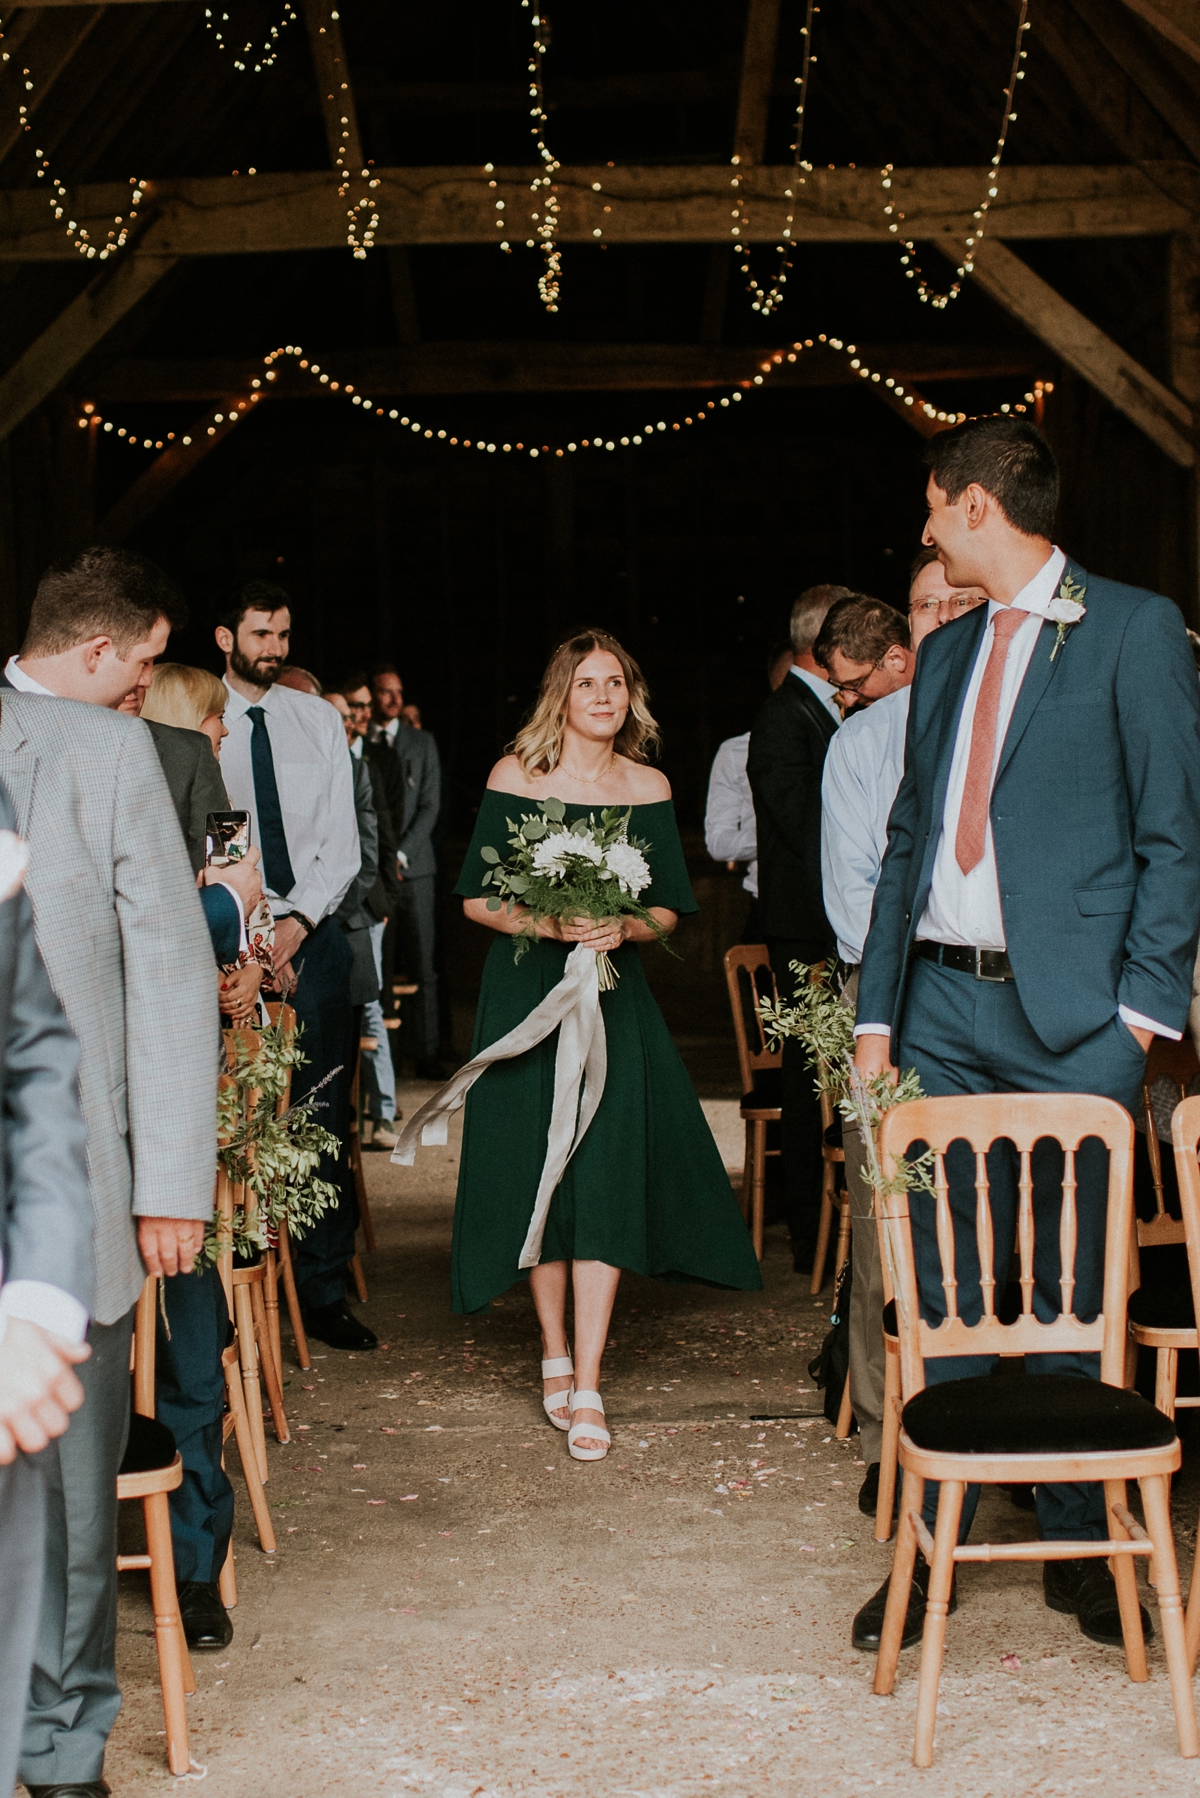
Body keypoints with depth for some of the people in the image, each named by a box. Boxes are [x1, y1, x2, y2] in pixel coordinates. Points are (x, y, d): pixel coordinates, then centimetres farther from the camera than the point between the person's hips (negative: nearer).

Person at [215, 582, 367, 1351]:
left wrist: (296, 922, -6)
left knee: (323, 1123, 1)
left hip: (311, 935, 3)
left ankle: (325, 1293, 9)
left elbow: (343, 843, 7)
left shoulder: (320, 720, 11)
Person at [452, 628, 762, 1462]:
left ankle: (587, 1389, -6)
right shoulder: (515, 776, -1)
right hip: (526, 993, -1)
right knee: (537, 1167, 4)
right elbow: (475, 898, -1)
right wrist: (547, 923, -17)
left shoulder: (648, 788, 4)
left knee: (605, 1174, -8)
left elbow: (670, 908, 7)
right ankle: (555, 1355, 22)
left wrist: (623, 927, -13)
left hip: (613, 994, 1)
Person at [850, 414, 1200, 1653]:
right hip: (944, 1005, 5)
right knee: (940, 1287, 7)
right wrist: (877, 1010, 11)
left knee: (1069, 1289, 6)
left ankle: (1077, 1548, 21)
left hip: (1069, 1015, -5)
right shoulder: (947, 652, 16)